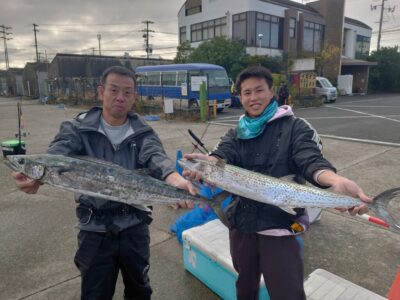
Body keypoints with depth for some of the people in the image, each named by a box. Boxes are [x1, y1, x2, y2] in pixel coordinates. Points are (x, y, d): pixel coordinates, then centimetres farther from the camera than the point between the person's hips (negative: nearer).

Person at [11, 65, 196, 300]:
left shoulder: (143, 132, -3)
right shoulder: (78, 129, -6)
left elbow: (155, 156, -23)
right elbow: (57, 154, -23)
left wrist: (174, 178, -46)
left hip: (135, 226, 2)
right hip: (95, 229, -1)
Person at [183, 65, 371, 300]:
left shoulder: (295, 127, -4)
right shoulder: (236, 133, 6)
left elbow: (311, 161, -19)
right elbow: (223, 155, -13)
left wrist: (337, 181, -42)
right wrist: (207, 162, -38)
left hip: (279, 227, -4)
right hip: (241, 224, 4)